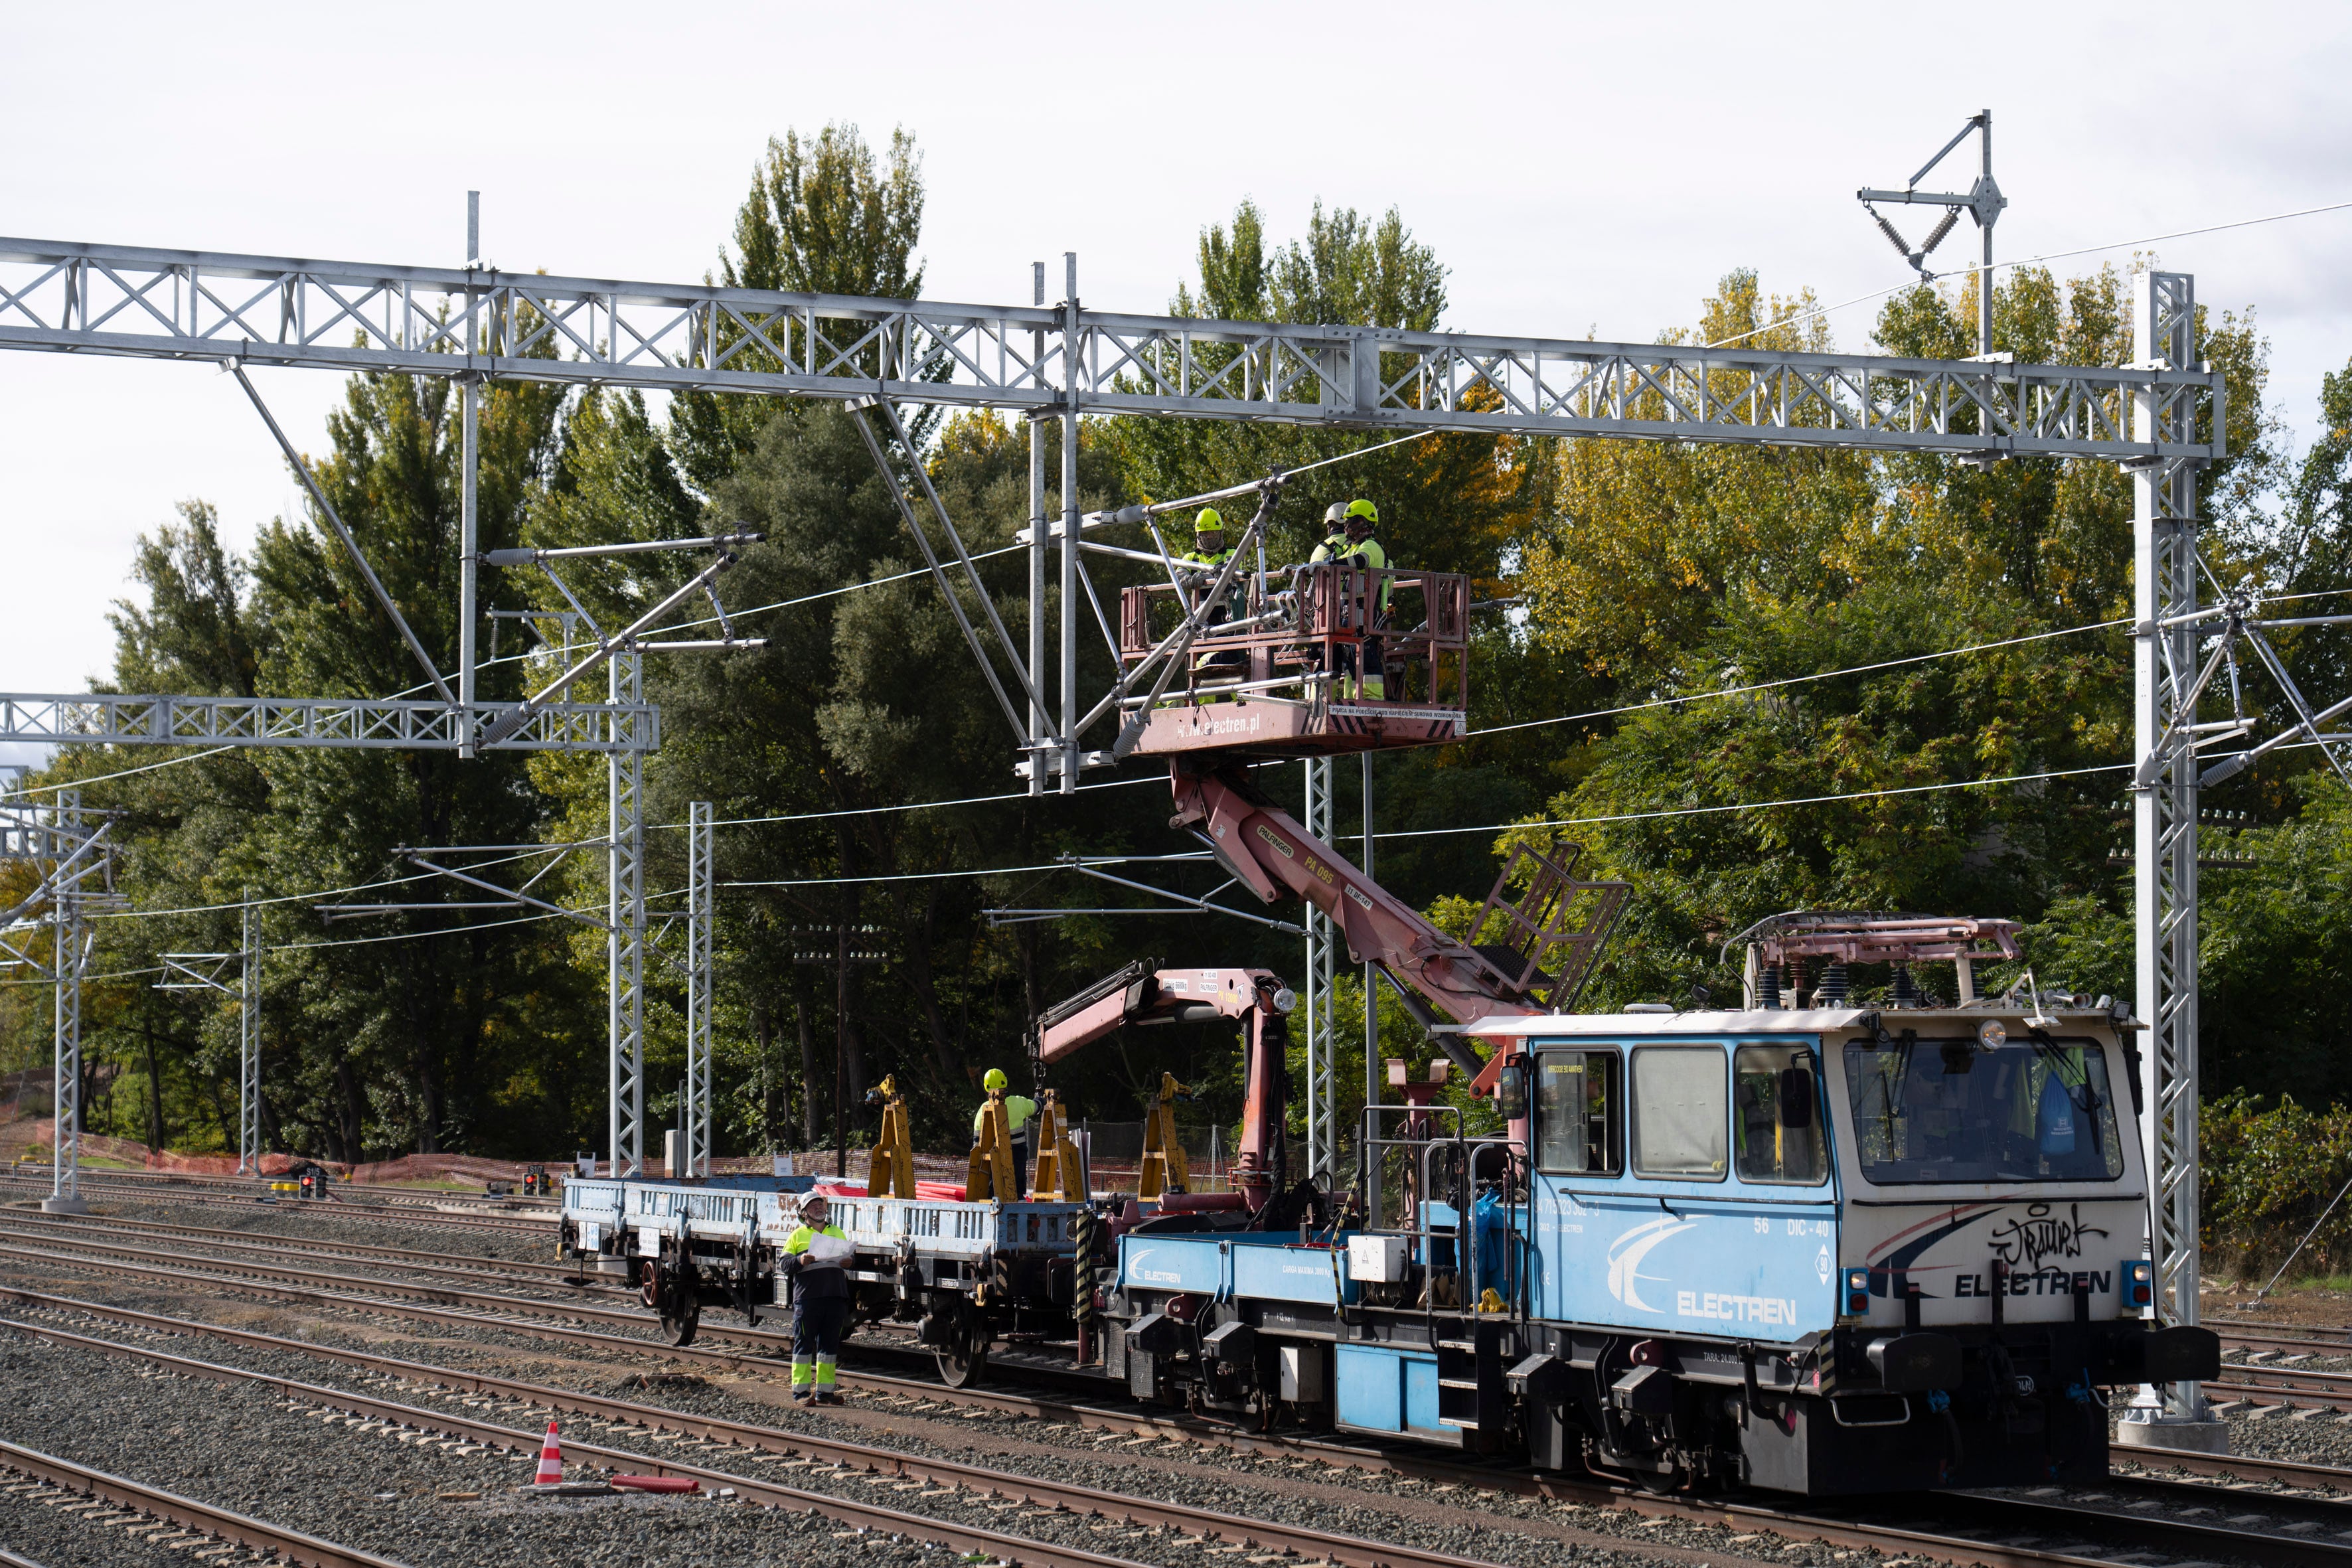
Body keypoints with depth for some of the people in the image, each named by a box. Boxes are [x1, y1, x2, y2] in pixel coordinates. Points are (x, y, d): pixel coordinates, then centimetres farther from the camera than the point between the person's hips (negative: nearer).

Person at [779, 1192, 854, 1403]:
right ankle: (801, 1390, 1)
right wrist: (800, 1261, -16)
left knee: (830, 1345, 6)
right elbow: (784, 1264, 4)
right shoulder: (798, 1236, 9)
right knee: (804, 1344, -3)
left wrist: (847, 1263, 1)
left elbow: (849, 1257, 25)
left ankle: (825, 1391, 11)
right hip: (807, 1297, -4)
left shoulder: (837, 1233, 21)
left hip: (835, 1298, 4)